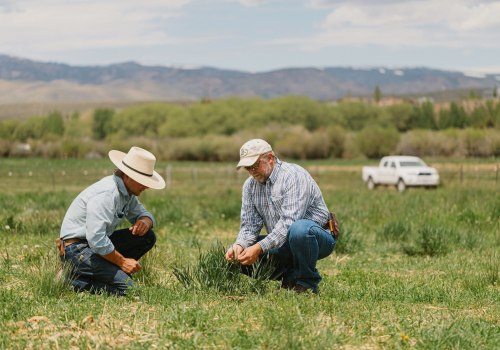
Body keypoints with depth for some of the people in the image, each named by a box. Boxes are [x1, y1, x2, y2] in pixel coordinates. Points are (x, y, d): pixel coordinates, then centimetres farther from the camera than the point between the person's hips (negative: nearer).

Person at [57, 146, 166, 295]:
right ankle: (78, 279, -6)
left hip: (99, 242, 10)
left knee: (148, 237, 2)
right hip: (77, 248, -10)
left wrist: (145, 222, -8)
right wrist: (122, 261, -20)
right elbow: (96, 239, -32)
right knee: (125, 287, -22)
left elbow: (142, 213, 18)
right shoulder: (106, 193, -26)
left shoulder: (127, 190, 4)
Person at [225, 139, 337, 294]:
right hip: (281, 243, 7)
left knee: (299, 229, -41)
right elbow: (249, 225, 1)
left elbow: (289, 222, -29)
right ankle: (290, 277, 4)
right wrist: (240, 245, -21)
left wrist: (260, 248, -35)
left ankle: (307, 281, -15)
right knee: (238, 255, -8)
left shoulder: (294, 175, -20)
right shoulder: (250, 185, 4)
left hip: (317, 237, -7)